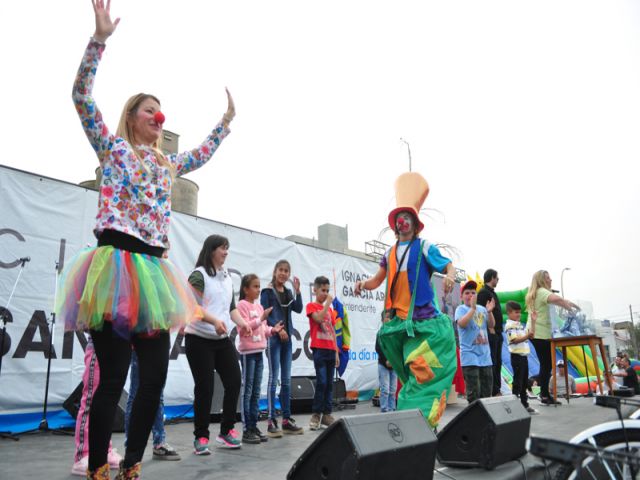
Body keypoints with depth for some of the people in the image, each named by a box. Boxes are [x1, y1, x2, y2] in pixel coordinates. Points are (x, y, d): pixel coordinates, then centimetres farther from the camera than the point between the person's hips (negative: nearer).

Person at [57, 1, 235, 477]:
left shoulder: (165, 164, 23)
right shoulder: (113, 147, 7)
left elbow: (199, 156, 40)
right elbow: (82, 97, -3)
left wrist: (226, 122, 41)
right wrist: (100, 39, -9)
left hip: (152, 269, 7)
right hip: (116, 263, -7)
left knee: (156, 373, 5)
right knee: (114, 375, -8)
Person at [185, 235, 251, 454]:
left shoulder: (227, 277, 15)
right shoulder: (199, 275, -8)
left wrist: (241, 323, -3)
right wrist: (215, 321, -33)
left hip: (223, 340, 7)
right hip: (199, 340, -7)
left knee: (234, 382, 3)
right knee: (205, 388, -3)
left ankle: (226, 431, 19)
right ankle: (201, 437, 12)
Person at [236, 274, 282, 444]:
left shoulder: (259, 306, 16)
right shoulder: (242, 305, -6)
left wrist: (272, 330, 0)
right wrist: (261, 318, -20)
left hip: (259, 351, 8)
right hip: (247, 352, -8)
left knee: (256, 392, 10)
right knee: (247, 391, -4)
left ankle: (254, 426, 17)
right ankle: (247, 430, 0)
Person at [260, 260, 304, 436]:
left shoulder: (288, 292, 14)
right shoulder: (267, 291, -3)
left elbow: (298, 309, 1)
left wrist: (297, 291, -8)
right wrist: (277, 329, -17)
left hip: (286, 338, 6)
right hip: (273, 337, -6)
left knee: (286, 379, 8)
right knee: (274, 378, -7)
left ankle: (287, 419, 14)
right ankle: (271, 421, -3)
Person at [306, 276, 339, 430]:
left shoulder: (330, 309, 18)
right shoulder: (311, 306, 2)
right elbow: (318, 318, -19)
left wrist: (336, 352, 13)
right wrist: (328, 303, -10)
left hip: (331, 350, 6)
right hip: (319, 349, -6)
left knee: (329, 384, 7)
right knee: (322, 382, -11)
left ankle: (327, 414, 13)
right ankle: (316, 414, -1)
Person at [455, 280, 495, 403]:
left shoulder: (482, 309, 10)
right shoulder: (461, 309, -4)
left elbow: (491, 325, 7)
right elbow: (461, 323, -22)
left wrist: (489, 311, -9)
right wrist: (473, 308, -25)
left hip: (485, 354, 6)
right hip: (470, 356, -6)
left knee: (487, 391, 13)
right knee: (474, 392, -6)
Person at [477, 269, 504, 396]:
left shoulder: (492, 292, 21)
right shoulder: (483, 292, -9)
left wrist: (500, 330, 16)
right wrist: (490, 328, -20)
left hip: (497, 333, 10)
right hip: (491, 333, -10)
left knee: (498, 362, 12)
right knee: (491, 362, -8)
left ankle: (496, 390, 19)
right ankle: (492, 391, -4)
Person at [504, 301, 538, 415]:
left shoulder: (520, 325, 17)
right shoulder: (509, 325, -12)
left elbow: (530, 334, 20)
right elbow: (515, 340, -20)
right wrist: (526, 337, -33)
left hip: (524, 355, 9)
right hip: (517, 356, -9)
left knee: (525, 382, 13)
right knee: (517, 382, -5)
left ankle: (525, 404, 21)